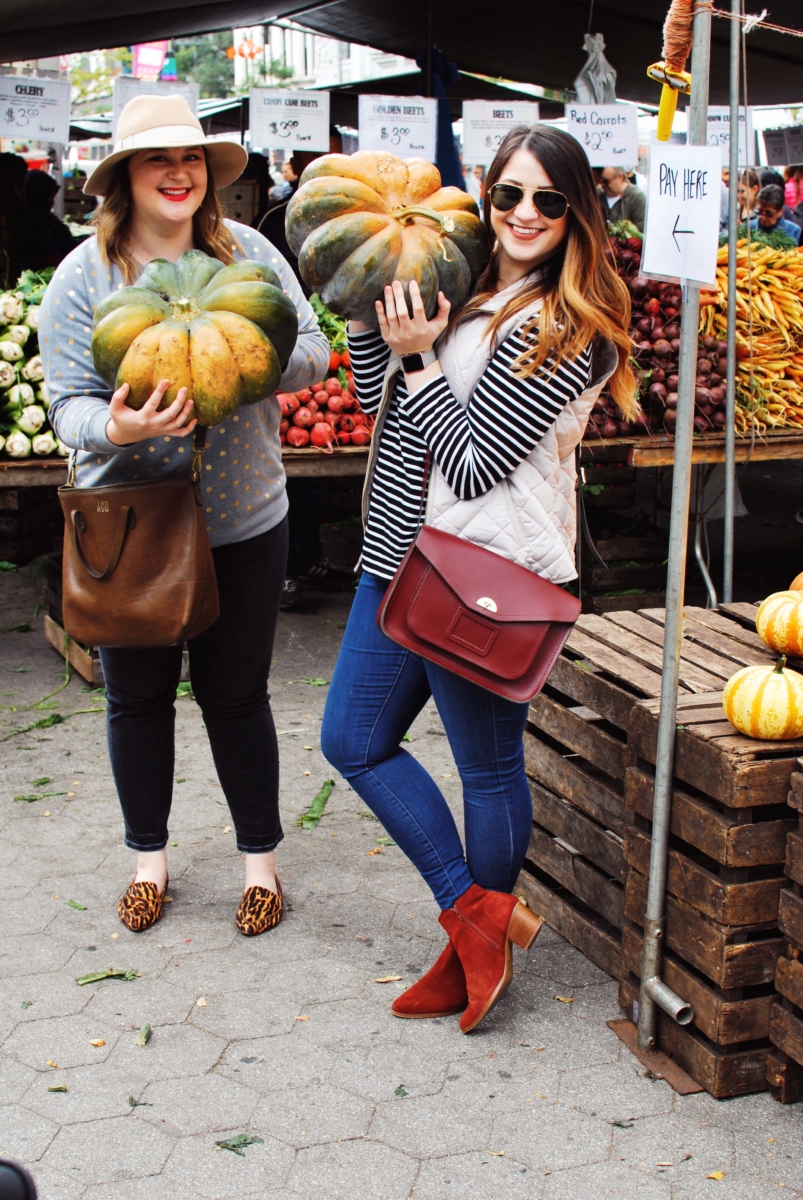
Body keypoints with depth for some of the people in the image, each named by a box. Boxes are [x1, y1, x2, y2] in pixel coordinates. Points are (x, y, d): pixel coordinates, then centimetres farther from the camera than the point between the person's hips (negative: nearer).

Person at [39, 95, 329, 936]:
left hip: (243, 522, 0)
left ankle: (260, 857, 30)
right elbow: (69, 403, -10)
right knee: (137, 696, 14)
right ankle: (148, 855, 35)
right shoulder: (84, 276, -7)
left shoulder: (248, 252, -4)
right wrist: (117, 429, -33)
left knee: (235, 694, 10)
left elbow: (311, 348, -3)